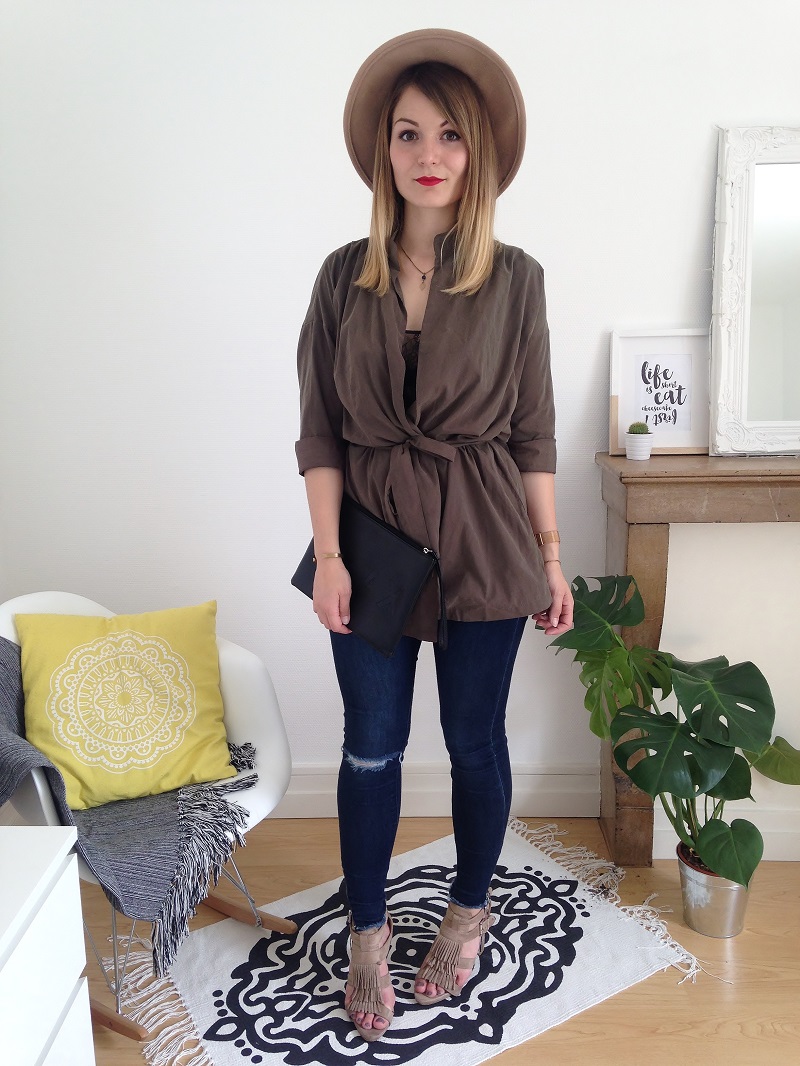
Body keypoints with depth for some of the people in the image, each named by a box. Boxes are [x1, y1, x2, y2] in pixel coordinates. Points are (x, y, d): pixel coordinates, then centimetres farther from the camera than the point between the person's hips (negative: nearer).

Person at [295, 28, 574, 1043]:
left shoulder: (514, 278, -1)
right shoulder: (344, 276, 1)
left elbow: (533, 432, 2)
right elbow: (319, 432, 0)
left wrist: (550, 557, 2)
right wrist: (327, 554, -6)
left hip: (484, 546, 0)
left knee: (475, 741, 12)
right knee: (372, 747, 10)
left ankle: (469, 911, 38)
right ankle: (367, 933, 32)